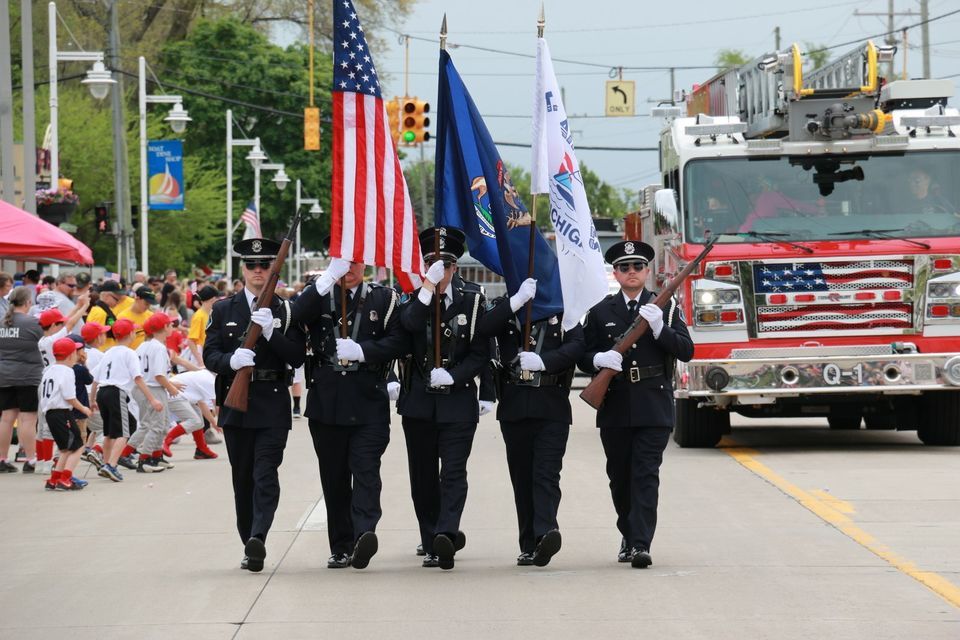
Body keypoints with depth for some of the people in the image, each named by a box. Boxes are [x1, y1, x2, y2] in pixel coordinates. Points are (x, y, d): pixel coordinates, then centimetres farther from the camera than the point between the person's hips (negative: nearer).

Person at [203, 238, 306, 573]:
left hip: (273, 405, -2)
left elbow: (297, 356, -3)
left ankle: (257, 539, -26)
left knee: (266, 475, -14)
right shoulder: (223, 309, 10)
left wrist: (270, 332, -17)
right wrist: (231, 360, -18)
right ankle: (249, 547, 14)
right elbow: (210, 356, 4)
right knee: (243, 478, 7)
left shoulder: (286, 310, 6)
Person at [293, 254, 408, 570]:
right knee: (334, 477, 6)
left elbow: (397, 341, -1)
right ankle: (341, 548, 12)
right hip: (327, 402, 2)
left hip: (369, 403, -2)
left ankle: (364, 535, -28)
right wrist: (330, 276, -16)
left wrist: (361, 351, -16)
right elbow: (298, 316, -10)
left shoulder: (384, 298, 9)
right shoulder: (319, 295, 11)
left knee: (366, 469, -15)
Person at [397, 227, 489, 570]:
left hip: (458, 402, -2)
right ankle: (432, 545, 12)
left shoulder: (471, 302, 6)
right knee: (423, 476, 5)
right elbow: (409, 323, -17)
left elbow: (480, 354, 3)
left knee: (454, 472, -13)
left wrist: (452, 375, -12)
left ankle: (446, 535, -25)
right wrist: (429, 285, -22)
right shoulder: (414, 301, 8)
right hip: (419, 403, 2)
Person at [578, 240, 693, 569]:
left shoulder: (665, 308, 6)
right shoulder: (601, 312, 10)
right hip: (615, 409, 2)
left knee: (646, 476, -10)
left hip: (654, 409, -2)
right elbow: (583, 355, 8)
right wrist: (599, 359, -15)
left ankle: (641, 544, -15)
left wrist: (660, 329, -17)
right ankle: (628, 536, 28)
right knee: (620, 477, 10)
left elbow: (686, 351, -1)